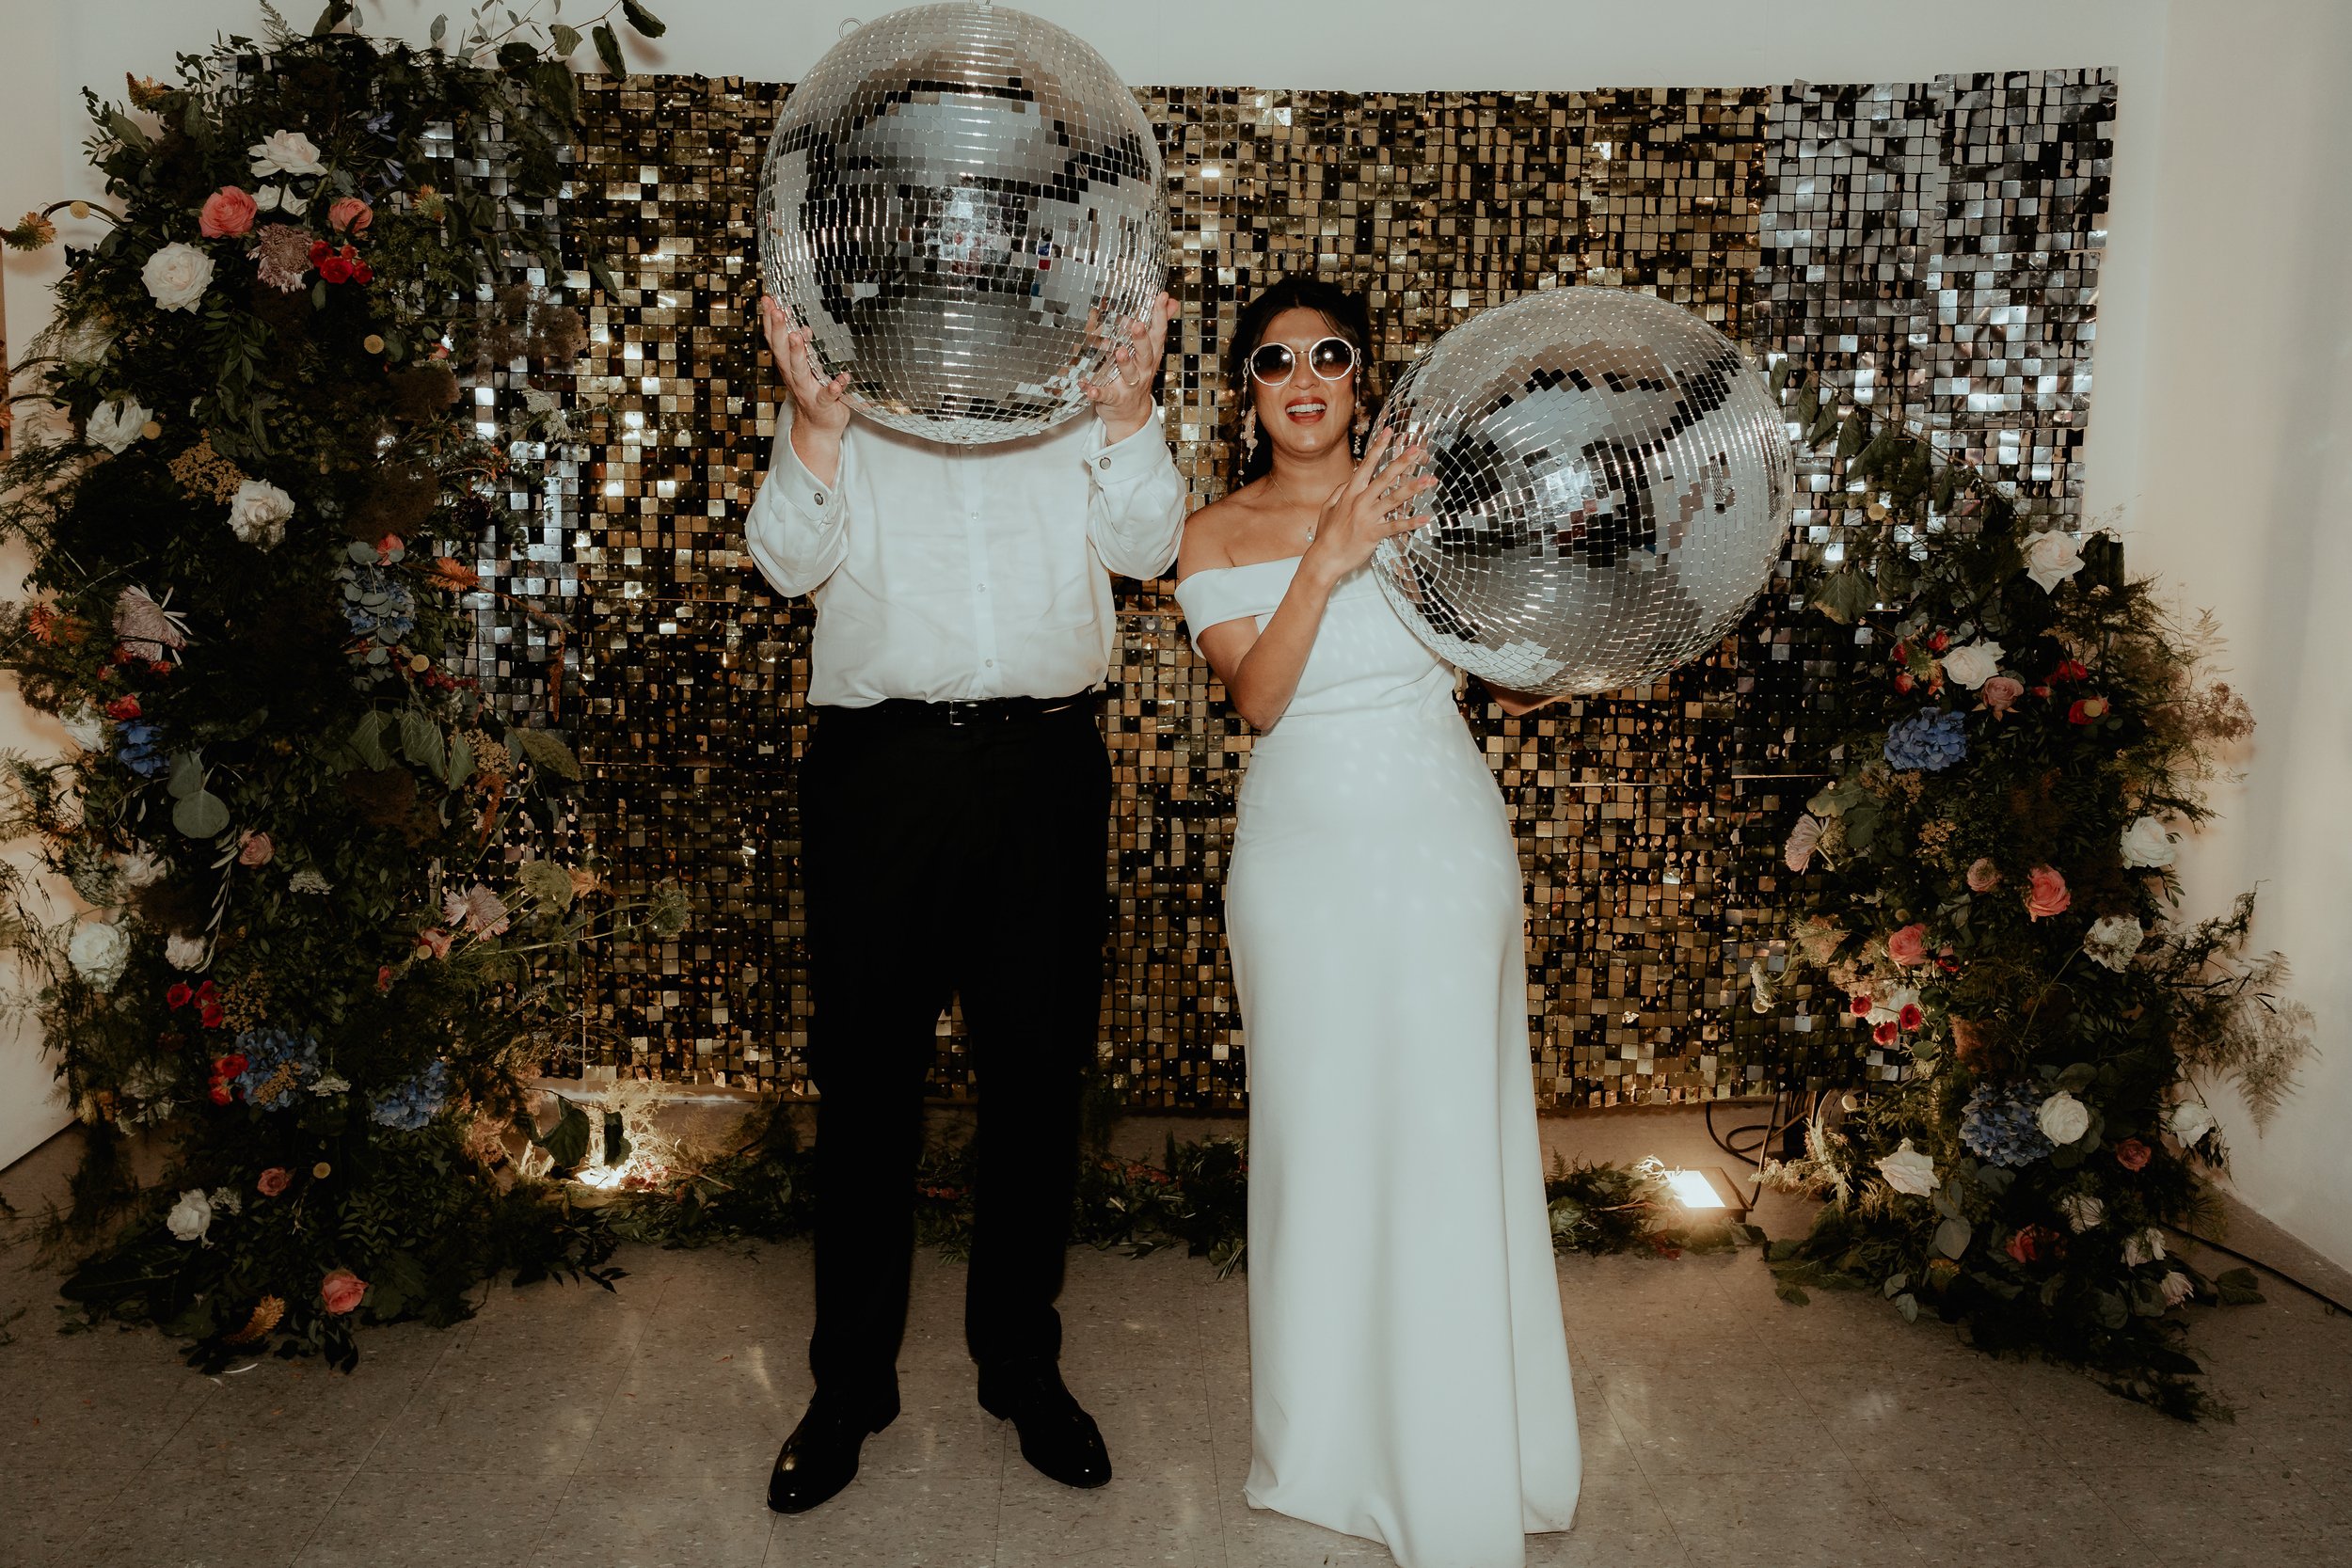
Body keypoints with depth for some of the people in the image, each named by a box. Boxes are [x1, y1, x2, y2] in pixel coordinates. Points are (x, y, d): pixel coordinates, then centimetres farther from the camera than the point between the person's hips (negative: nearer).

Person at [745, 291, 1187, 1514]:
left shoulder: (1076, 394, 15)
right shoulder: (842, 395, 13)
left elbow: (1145, 546, 3)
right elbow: (788, 559, 0)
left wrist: (1128, 412, -13)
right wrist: (816, 427, -17)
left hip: (1045, 768, 1)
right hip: (880, 762, -1)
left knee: (1037, 1072, 8)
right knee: (867, 1079, 5)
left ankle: (1021, 1365, 25)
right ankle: (851, 1383, 21)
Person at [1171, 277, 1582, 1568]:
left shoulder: (1427, 499, 3)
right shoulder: (1216, 538, 4)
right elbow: (1257, 697, -11)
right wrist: (1328, 559, -22)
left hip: (1442, 844, -1)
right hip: (1299, 854, 1)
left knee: (1448, 1138, 2)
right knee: (1317, 1138, 7)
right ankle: (1325, 1449, 25)